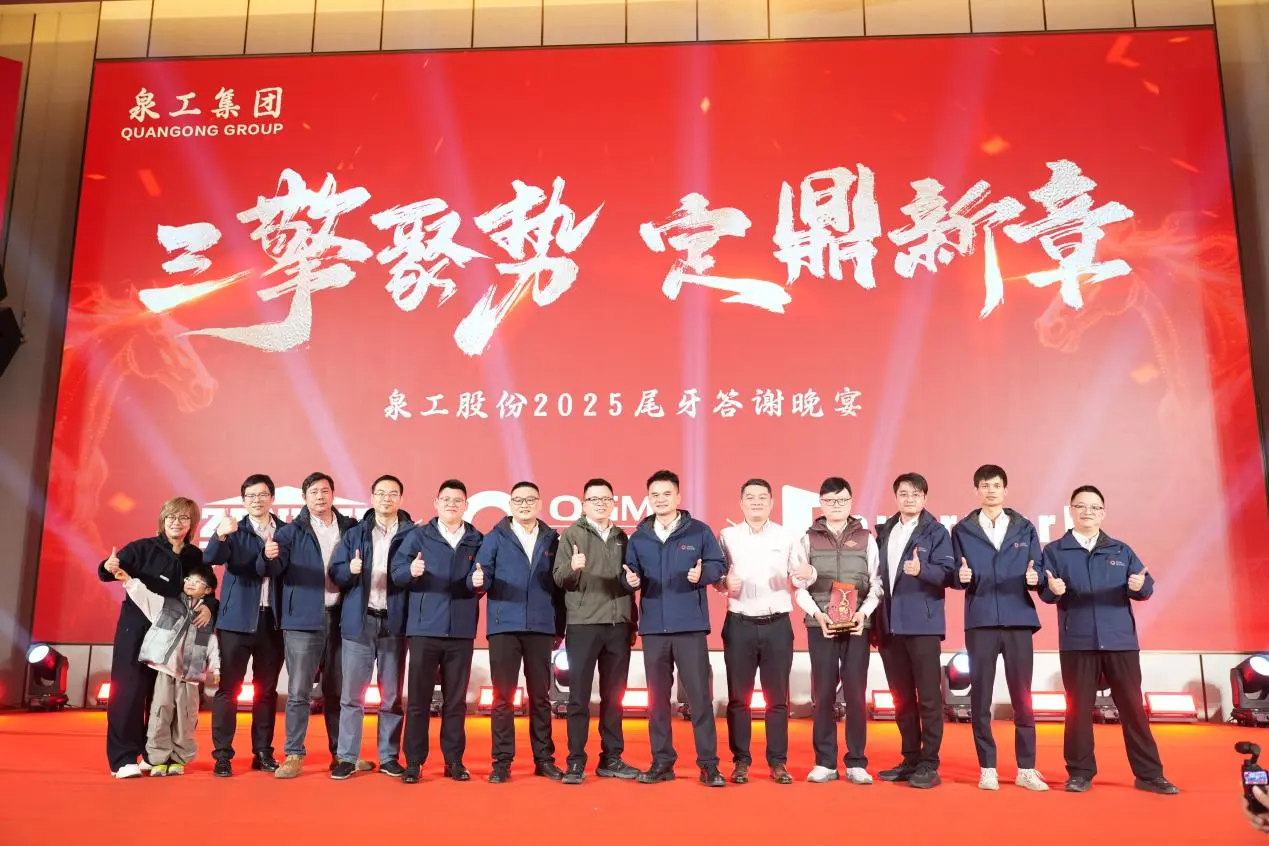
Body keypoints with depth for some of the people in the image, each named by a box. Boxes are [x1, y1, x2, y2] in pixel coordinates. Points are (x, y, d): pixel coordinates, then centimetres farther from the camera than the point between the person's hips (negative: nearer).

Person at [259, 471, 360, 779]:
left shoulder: (350, 528, 9)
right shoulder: (292, 531, 1)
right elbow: (270, 570, -10)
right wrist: (269, 556, -31)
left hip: (340, 617, 3)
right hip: (304, 619, -2)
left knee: (337, 690, 12)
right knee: (298, 692, -1)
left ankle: (341, 753, 22)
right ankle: (294, 756, 8)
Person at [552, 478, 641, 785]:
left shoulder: (622, 537, 13)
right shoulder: (572, 534, 1)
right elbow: (558, 578, -7)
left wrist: (632, 623, 14)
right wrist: (572, 568, -29)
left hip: (618, 627, 4)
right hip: (583, 625, -4)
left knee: (613, 696, 9)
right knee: (579, 696, 0)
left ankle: (611, 759, 18)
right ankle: (576, 762, 7)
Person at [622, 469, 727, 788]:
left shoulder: (699, 531, 2)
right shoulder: (638, 538, 9)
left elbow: (718, 565, 1)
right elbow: (630, 573, 6)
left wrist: (702, 574, -19)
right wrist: (630, 580, -16)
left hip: (690, 626, -3)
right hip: (653, 627, 3)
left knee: (700, 695, -2)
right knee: (657, 697, 8)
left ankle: (708, 763, 7)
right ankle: (662, 762, 18)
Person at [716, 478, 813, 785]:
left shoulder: (788, 537, 6)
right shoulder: (727, 536, 5)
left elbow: (797, 583, 5)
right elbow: (715, 576, 3)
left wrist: (807, 574, -17)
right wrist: (725, 583, -19)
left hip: (777, 624, 0)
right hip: (739, 625, 0)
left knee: (777, 697, 5)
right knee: (738, 696, 4)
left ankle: (778, 762, 14)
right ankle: (741, 761, 13)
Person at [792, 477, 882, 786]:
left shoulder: (865, 538, 8)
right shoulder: (808, 539, 6)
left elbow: (876, 582, 4)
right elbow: (799, 584, 2)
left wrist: (863, 612, -11)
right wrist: (817, 613, -12)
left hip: (857, 625, 0)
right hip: (820, 625, 0)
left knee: (856, 693, 1)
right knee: (822, 693, 2)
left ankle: (856, 763, 10)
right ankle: (825, 762, 10)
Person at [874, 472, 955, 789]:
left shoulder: (936, 532, -1)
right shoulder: (884, 532, 14)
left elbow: (947, 573, -11)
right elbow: (878, 574, 14)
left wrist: (922, 569, -30)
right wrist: (876, 621, 10)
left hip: (922, 626, -5)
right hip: (890, 626, 5)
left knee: (928, 697, -1)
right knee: (902, 698, 11)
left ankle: (929, 765, 5)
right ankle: (910, 760, 21)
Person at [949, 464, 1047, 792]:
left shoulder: (1025, 529, 10)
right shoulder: (962, 530, 7)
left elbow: (1037, 574, 7)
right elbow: (955, 578, 4)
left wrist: (1034, 577, -15)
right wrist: (961, 576, -18)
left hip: (1019, 620, 1)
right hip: (980, 621, -1)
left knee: (1022, 696, 3)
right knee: (980, 696, 2)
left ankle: (1026, 769, 13)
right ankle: (987, 768, 11)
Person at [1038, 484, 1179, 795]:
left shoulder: (1121, 550, 12)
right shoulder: (1055, 551, 6)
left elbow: (1146, 585, 3)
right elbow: (1044, 591, -2)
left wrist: (1139, 586, -20)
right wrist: (1053, 589, -25)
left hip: (1120, 640, 2)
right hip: (1076, 642, -2)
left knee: (1133, 706, 4)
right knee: (1078, 708, 3)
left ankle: (1149, 774, 13)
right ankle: (1080, 772, 12)